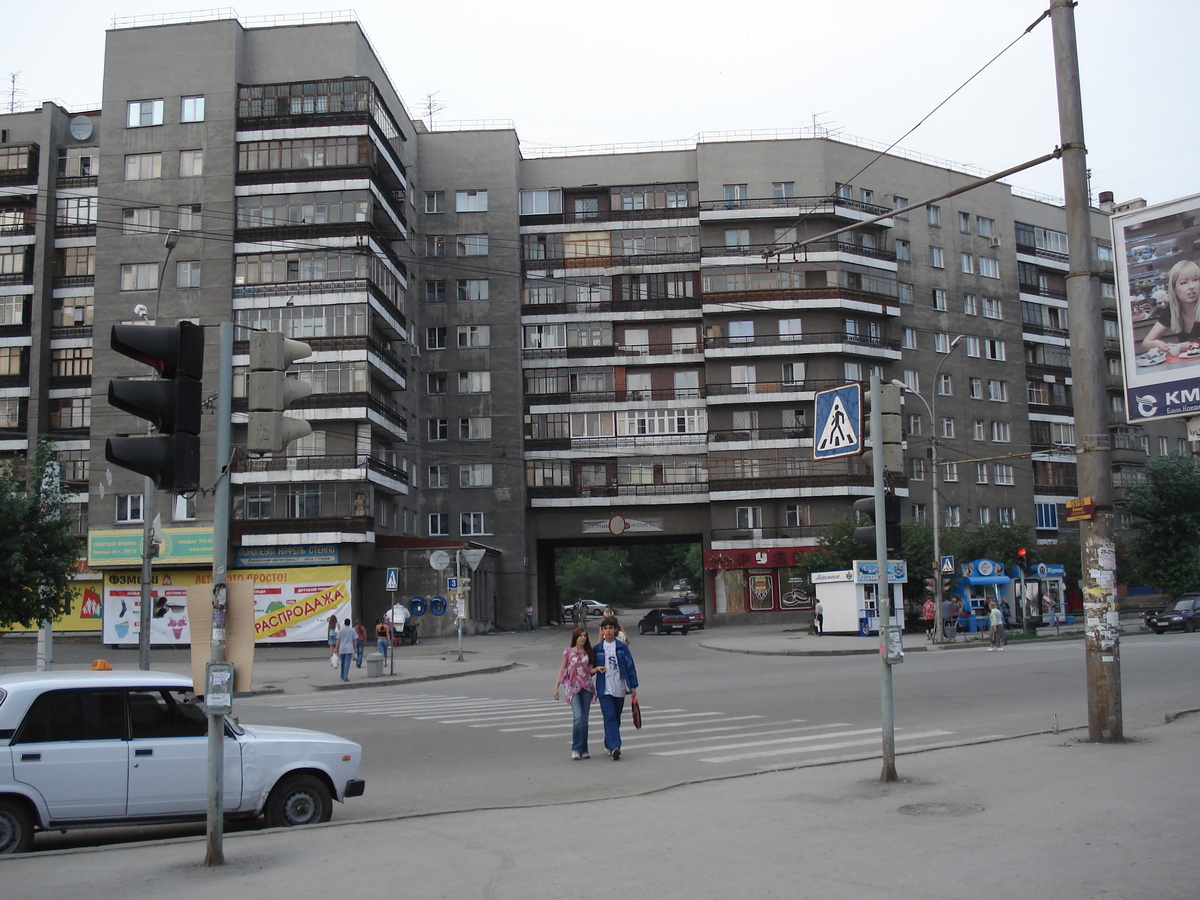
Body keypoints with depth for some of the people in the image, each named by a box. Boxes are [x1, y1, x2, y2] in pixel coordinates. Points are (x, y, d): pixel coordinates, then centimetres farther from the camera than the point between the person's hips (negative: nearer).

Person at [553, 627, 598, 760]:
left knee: (584, 720, 4)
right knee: (578, 717, -16)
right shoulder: (568, 652, 1)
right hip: (573, 687, -3)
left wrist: (597, 669, -12)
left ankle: (583, 750, 12)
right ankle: (575, 749, -6)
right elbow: (562, 670, 5)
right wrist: (556, 687, 1)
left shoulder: (588, 652, 9)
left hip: (586, 687, 3)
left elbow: (590, 670, 10)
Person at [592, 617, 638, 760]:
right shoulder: (597, 649, 5)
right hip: (604, 688, -1)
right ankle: (614, 746, -22)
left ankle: (609, 744, 25)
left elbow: (630, 666, 5)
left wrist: (633, 685, 1)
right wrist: (596, 668, -7)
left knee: (616, 717, 10)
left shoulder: (622, 647, 4)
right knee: (609, 716, -14)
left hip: (620, 687, 1)